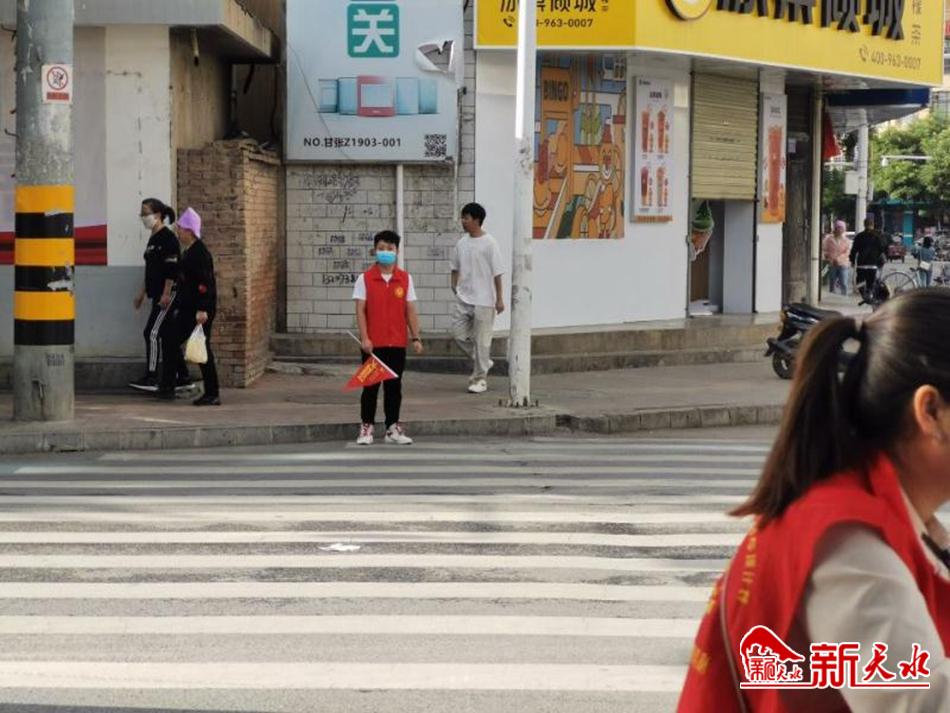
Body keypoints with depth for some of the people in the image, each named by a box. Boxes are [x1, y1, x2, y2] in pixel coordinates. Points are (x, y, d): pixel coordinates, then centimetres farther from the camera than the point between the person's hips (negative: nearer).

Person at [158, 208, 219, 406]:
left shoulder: (200, 253, -15)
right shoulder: (188, 252, 15)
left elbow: (205, 283, -22)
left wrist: (202, 310, -26)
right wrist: (180, 308, 23)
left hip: (200, 310, -10)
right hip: (188, 308, 10)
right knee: (170, 341, 10)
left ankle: (212, 395, 1)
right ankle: (167, 387, 16)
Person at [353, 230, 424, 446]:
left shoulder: (405, 279, 4)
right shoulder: (365, 279, -2)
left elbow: (410, 310, 6)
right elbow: (360, 310, -4)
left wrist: (416, 337, 1)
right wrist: (364, 338, -12)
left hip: (397, 343, 2)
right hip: (373, 344, -2)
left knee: (394, 386, 8)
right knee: (371, 386, 4)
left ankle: (393, 428, 16)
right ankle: (366, 428, 11)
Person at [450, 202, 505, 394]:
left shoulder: (489, 243, -10)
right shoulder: (462, 243, 7)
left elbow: (497, 273, -9)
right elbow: (456, 268, 18)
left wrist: (499, 299, -10)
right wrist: (454, 285, 5)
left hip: (483, 300, -6)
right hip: (463, 298, 6)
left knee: (481, 340, -1)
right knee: (458, 333, 3)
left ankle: (480, 378, 7)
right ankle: (482, 362, 23)